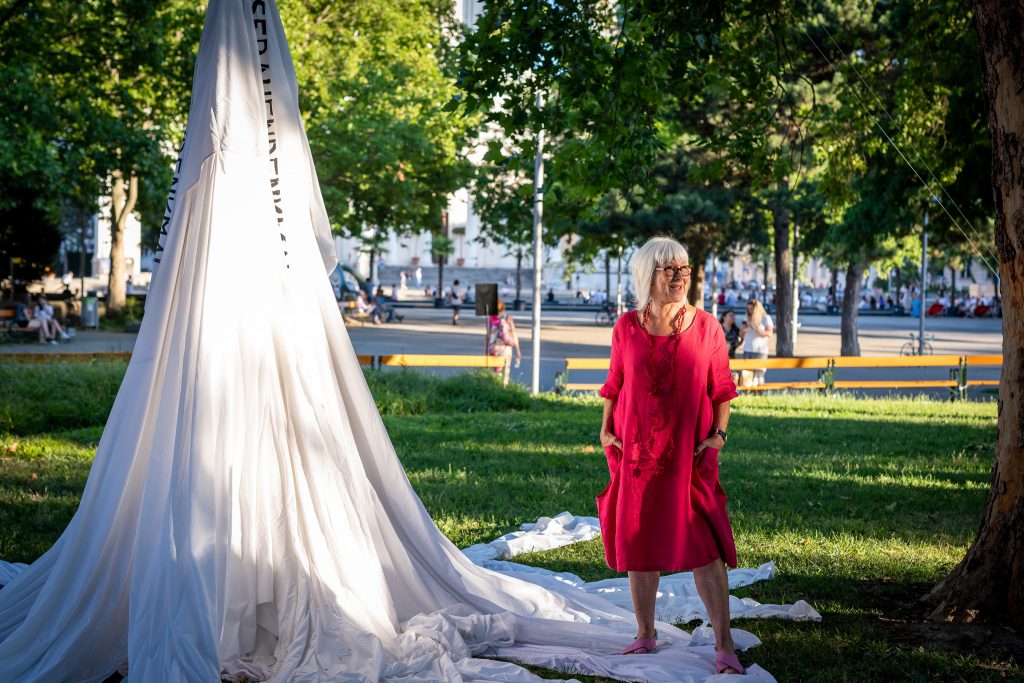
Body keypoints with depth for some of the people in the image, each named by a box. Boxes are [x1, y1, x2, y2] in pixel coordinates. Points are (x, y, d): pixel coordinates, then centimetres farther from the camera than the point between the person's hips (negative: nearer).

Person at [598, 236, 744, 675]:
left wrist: (719, 433, -7)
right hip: (636, 454, 2)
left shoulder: (706, 327, -1)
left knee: (703, 547, -8)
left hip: (689, 455, -2)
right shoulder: (627, 328, 2)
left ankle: (724, 646, -2)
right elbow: (615, 385, 11)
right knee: (638, 544, 10)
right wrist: (606, 430, 2)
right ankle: (645, 636, 25)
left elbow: (722, 389, 3)